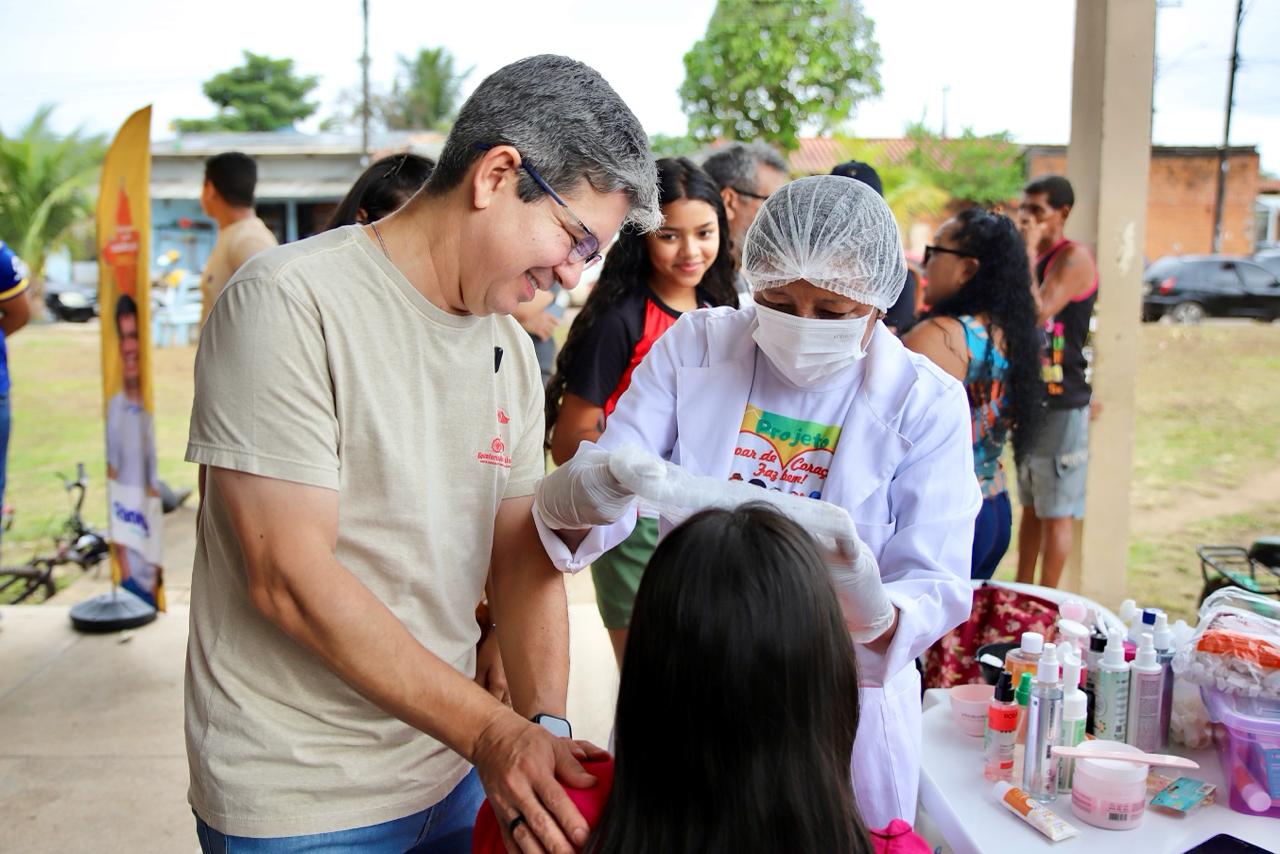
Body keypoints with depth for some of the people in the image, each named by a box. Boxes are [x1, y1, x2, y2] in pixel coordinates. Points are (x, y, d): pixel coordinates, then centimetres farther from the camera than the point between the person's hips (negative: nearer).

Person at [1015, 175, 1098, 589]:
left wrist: (1028, 254, -18)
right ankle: (1023, 591, 24)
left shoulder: (1073, 258, -12)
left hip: (1062, 403, -9)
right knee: (1031, 505, 15)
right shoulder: (1034, 258, 14)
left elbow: (1039, 311, -25)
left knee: (1056, 512, -1)